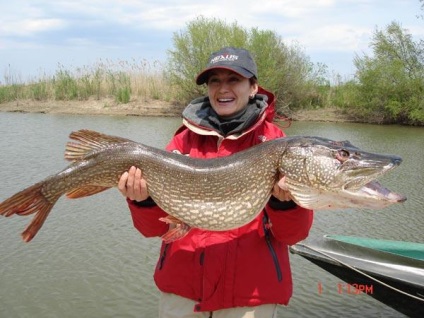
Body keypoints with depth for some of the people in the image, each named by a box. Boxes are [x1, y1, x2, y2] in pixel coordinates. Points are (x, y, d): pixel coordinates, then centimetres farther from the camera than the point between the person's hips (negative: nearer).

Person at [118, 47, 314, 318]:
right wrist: (144, 201, -19)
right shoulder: (185, 139, 2)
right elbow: (157, 227, 0)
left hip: (250, 293, -2)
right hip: (181, 285, 2)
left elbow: (293, 234, -7)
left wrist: (286, 200, -26)